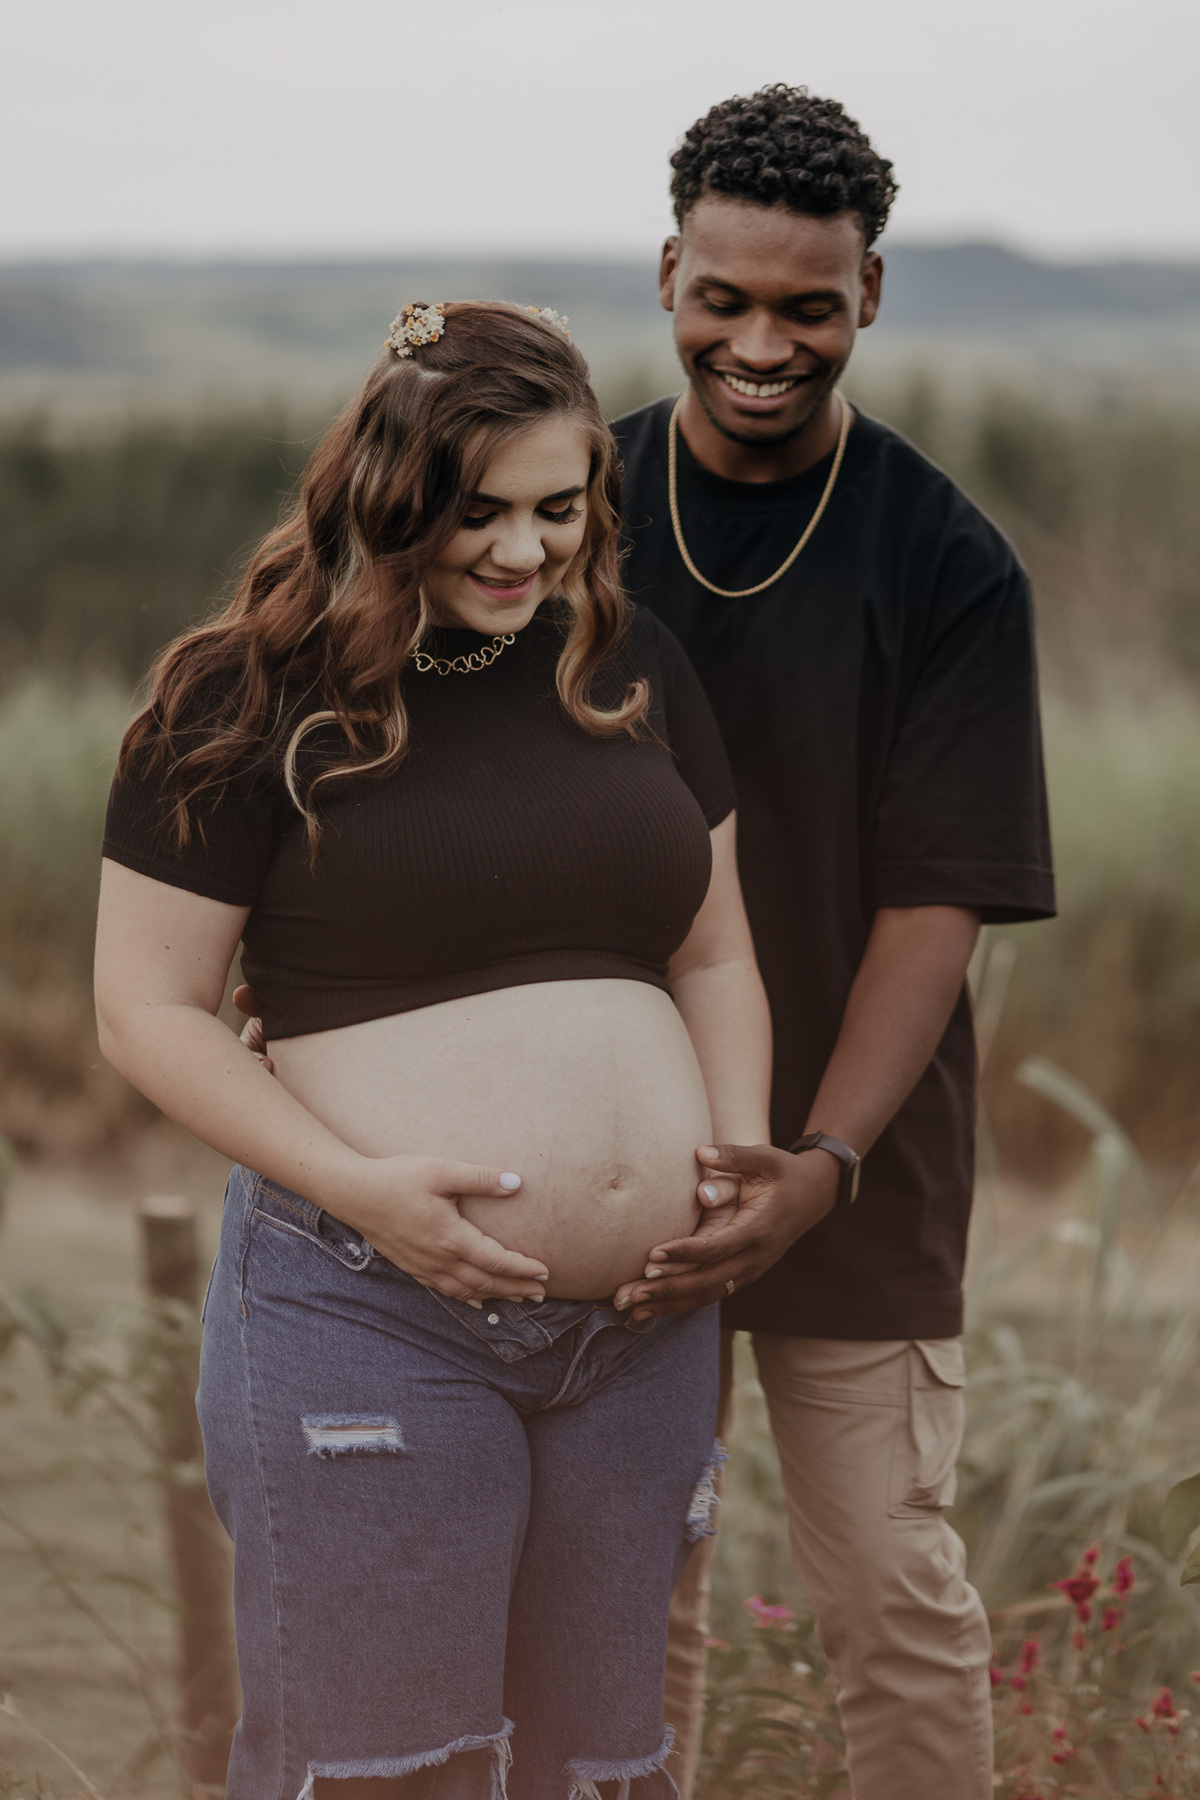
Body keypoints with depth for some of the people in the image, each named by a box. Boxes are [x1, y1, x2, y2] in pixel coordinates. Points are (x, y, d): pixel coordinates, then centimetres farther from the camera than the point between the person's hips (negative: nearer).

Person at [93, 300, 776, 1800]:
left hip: (642, 1325, 5)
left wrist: (743, 1165, 2)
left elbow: (713, 959, 18)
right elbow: (147, 1008, -6)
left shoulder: (636, 669, 11)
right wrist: (360, 1185, -17)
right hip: (369, 1319, -5)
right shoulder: (252, 701, -6)